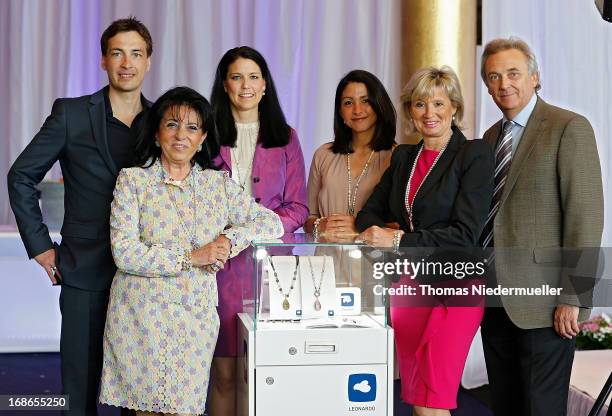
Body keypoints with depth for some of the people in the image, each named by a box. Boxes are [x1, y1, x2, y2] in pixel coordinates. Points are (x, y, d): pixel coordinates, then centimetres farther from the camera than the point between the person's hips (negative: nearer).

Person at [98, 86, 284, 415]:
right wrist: (191, 258, -14)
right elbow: (124, 252, -9)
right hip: (142, 317, -2)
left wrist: (230, 239, -11)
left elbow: (271, 223, 7)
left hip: (196, 318, 2)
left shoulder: (218, 184, 10)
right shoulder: (133, 180, 1)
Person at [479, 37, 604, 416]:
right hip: (496, 301, 7)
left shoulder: (570, 128, -7)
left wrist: (572, 298, -17)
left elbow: (586, 215, -13)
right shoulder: (492, 136, 15)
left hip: (543, 303, -7)